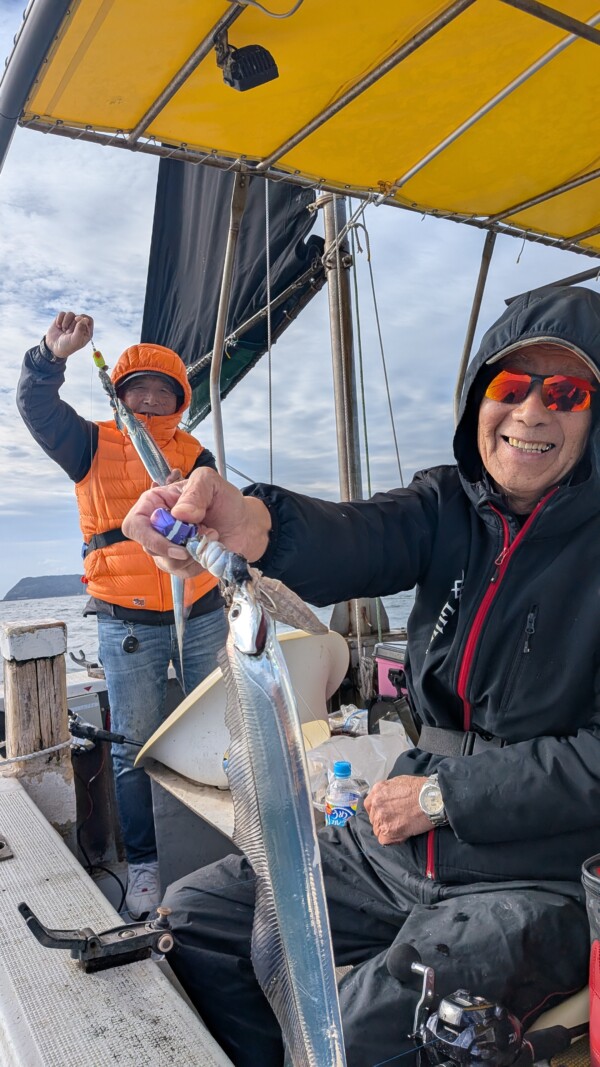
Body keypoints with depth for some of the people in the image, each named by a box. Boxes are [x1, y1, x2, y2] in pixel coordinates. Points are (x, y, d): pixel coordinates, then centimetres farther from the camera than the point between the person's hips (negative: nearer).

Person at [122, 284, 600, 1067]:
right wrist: (259, 526, -44)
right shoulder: (449, 504, 0)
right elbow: (362, 540, -22)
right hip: (406, 847, 5)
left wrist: (443, 794, -14)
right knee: (194, 914, 4)